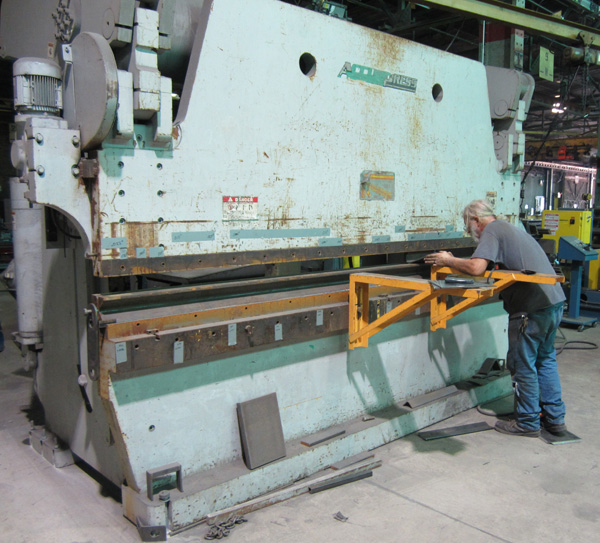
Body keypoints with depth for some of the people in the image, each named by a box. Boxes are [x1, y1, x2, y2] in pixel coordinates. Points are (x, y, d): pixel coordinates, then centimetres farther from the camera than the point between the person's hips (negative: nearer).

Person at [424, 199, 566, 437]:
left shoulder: (492, 231, -9)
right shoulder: (510, 228, 21)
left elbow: (476, 268, -23)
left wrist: (448, 261, -8)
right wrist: (455, 262, 23)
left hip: (531, 308, -10)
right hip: (554, 301, 10)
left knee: (523, 365, 5)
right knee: (545, 360, 21)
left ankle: (527, 423, 17)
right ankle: (554, 419, 29)